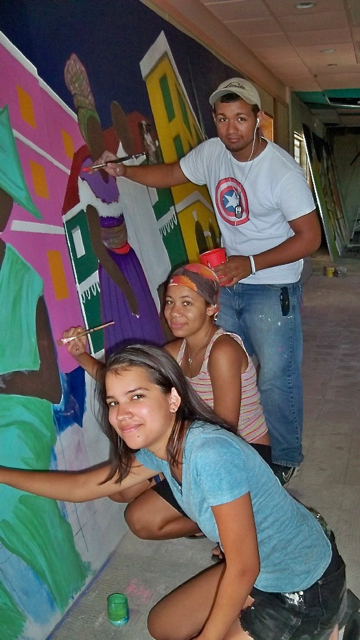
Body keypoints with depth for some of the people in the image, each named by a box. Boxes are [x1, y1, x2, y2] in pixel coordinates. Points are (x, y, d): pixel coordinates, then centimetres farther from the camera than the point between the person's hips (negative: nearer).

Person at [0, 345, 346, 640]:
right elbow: (80, 486, 6)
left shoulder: (211, 454, -33)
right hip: (260, 574, 8)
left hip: (307, 589, -8)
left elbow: (244, 568, -24)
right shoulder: (158, 448, -6)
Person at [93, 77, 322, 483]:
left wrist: (251, 263, -25)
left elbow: (309, 237, -18)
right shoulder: (212, 152, -2)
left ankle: (285, 458, 20)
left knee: (276, 379, -2)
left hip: (273, 287, -6)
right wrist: (124, 171, -3)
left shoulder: (282, 171, -20)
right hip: (228, 280, 6)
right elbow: (172, 174, 13)